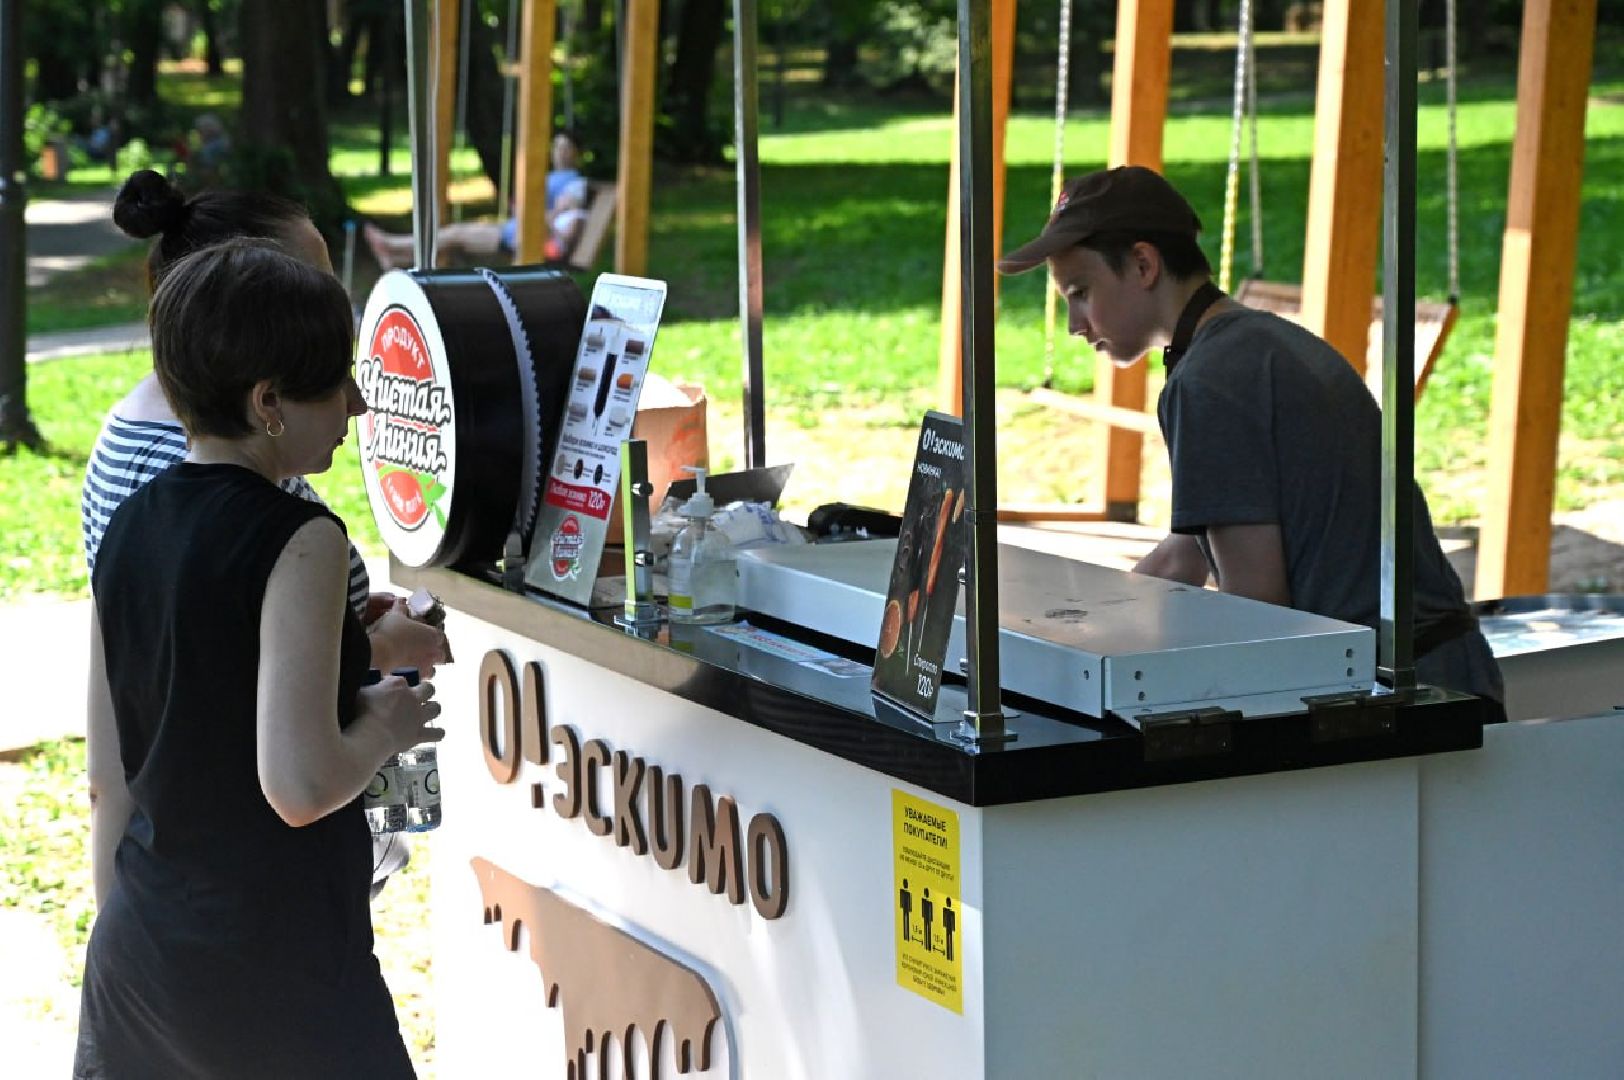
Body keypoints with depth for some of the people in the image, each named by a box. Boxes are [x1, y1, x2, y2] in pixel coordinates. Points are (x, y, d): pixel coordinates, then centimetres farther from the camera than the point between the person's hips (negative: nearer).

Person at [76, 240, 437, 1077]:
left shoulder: (128, 529, 5)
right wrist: (384, 727, -6)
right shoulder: (297, 543, -17)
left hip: (135, 952, 7)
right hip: (274, 969, -7)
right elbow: (300, 785, -24)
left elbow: (109, 773, 11)